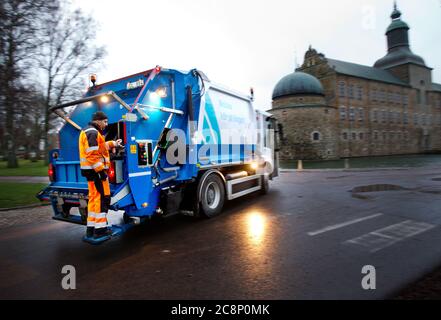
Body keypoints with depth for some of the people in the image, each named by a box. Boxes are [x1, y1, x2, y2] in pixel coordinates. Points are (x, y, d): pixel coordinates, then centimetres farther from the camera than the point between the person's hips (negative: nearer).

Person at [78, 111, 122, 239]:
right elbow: (92, 155, -22)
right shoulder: (92, 133, -13)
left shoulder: (88, 131, 20)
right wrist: (101, 170, -23)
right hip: (96, 171, -11)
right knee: (102, 198, -8)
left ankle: (91, 228, 21)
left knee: (94, 198, 14)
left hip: (92, 170, 11)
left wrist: (113, 143, 32)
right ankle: (100, 228, -5)